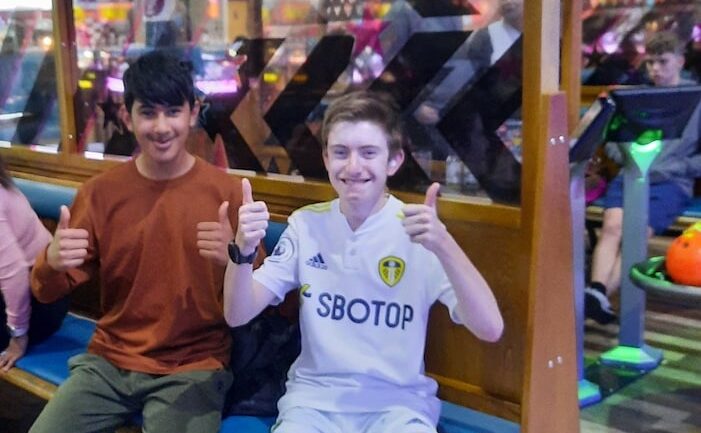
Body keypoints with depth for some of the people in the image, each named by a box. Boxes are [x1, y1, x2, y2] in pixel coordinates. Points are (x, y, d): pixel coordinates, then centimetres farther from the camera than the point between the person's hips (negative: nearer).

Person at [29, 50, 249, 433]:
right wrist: (51, 262, -21)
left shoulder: (227, 192, -7)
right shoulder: (99, 192, 0)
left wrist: (234, 260, -28)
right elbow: (47, 292, 3)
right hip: (109, 361, 3)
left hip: (193, 368, -2)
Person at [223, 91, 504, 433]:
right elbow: (238, 315, 0)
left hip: (397, 402, -1)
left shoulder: (419, 233, -8)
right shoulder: (307, 224, 2)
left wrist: (443, 245, -33)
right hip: (314, 397, 1)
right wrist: (243, 250, -20)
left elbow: (490, 329, -18)